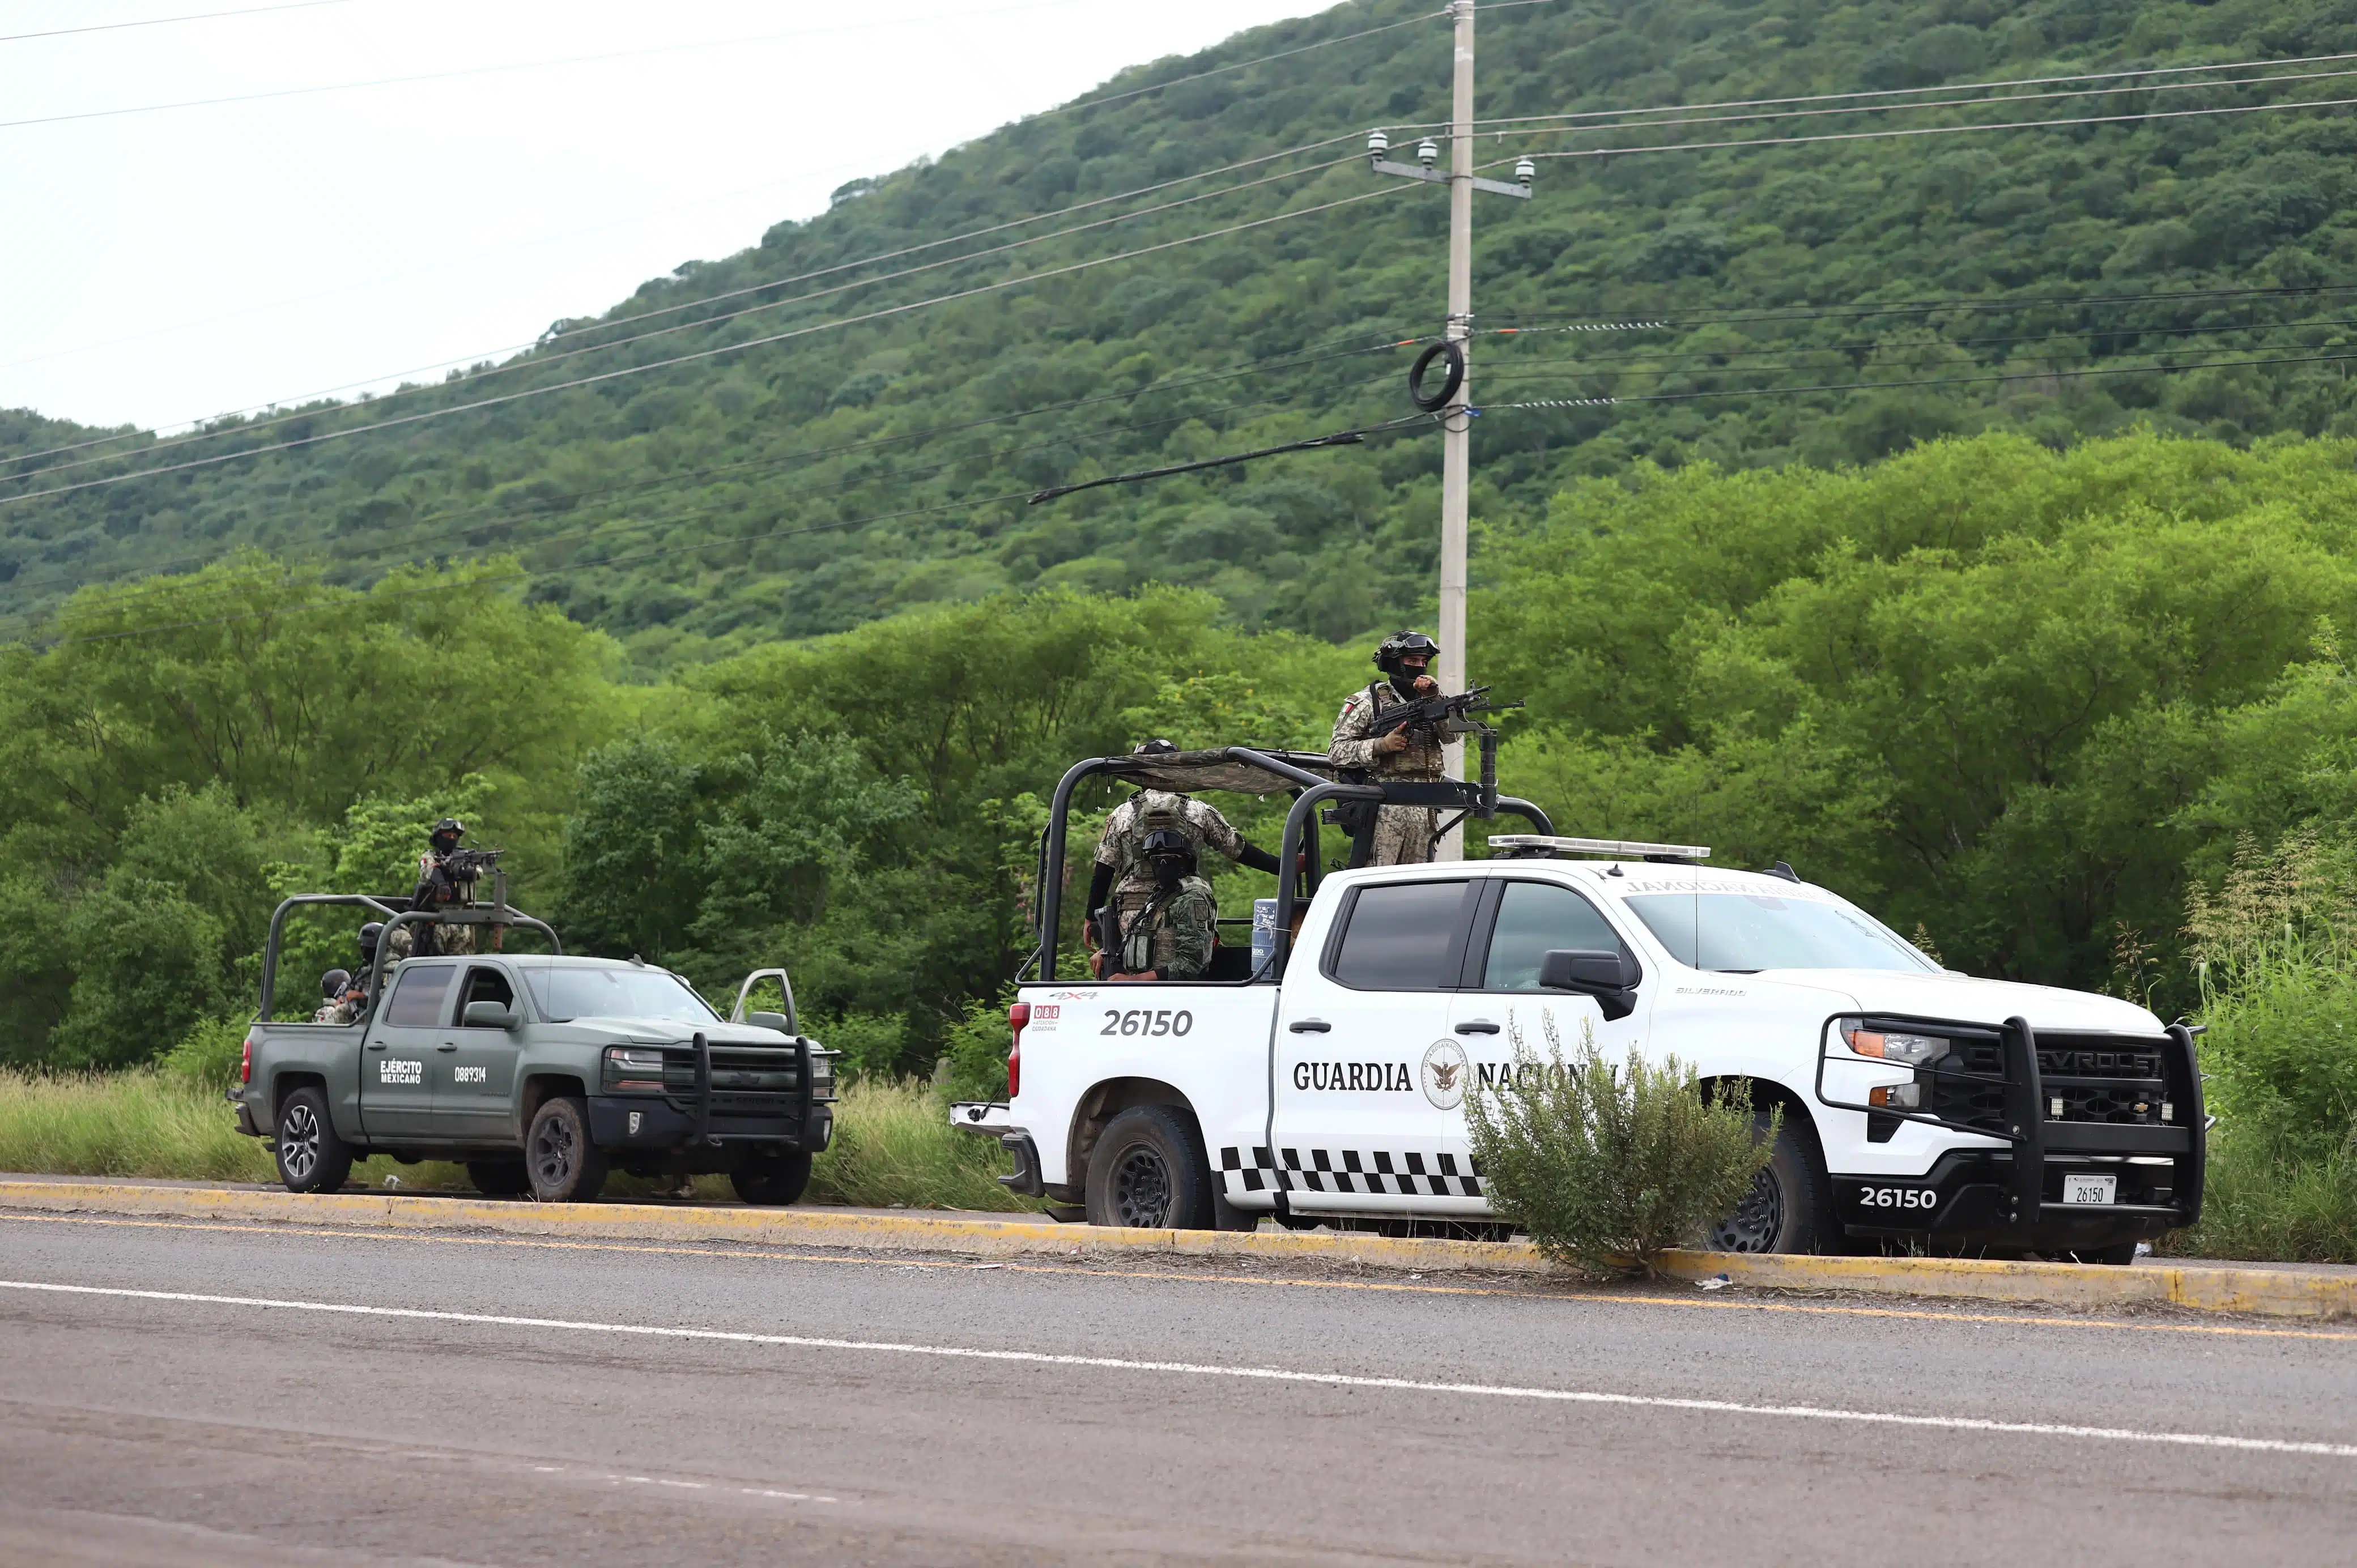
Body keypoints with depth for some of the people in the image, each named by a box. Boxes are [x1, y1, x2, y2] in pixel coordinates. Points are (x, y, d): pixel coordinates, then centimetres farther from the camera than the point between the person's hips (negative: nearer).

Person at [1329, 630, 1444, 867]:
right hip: (1384, 810, -6)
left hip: (1423, 811, 6)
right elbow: (1337, 753, -4)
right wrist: (1382, 745, -16)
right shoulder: (1366, 702, 1)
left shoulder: (1428, 702, 18)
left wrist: (1436, 698, -10)